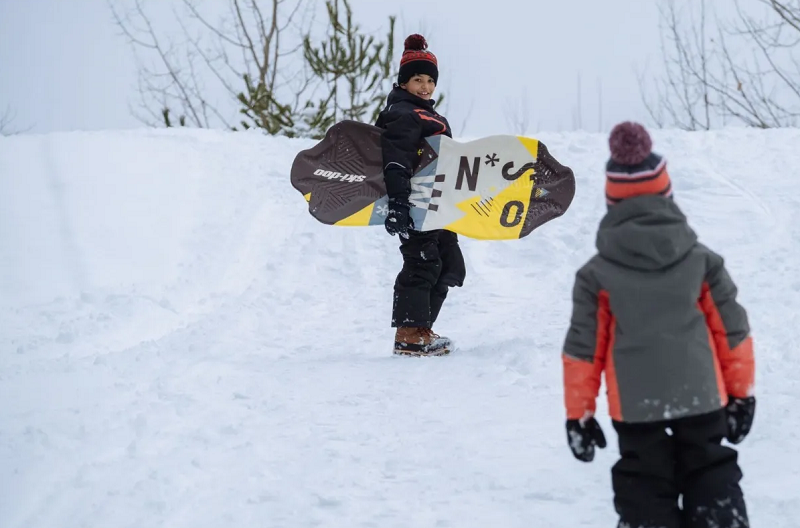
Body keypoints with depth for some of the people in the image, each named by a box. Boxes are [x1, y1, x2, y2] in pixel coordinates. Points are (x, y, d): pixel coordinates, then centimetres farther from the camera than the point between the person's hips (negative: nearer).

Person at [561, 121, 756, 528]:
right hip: (702, 397, 2)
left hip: (635, 406, -1)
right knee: (713, 480, 17)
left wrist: (579, 413, 7)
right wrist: (741, 392, 15)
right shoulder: (702, 261, -1)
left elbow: (583, 349, -2)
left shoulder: (596, 274, -5)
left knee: (645, 492, 10)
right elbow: (732, 330, 4)